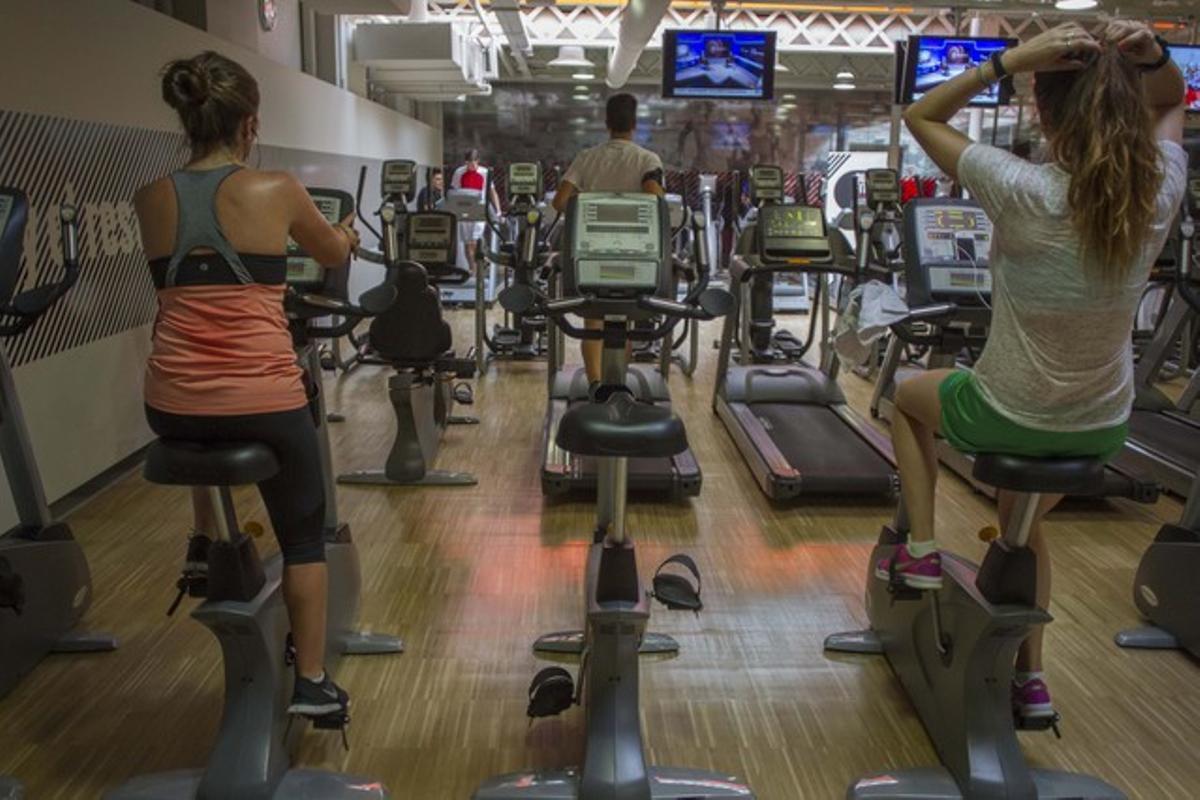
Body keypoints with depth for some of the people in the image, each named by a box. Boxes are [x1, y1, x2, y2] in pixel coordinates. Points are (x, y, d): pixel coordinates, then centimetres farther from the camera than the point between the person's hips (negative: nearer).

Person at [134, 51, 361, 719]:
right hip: (264, 402, -4)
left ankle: (206, 542, 41)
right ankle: (313, 682, 23)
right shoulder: (277, 190, -5)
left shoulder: (152, 199, 6)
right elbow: (336, 254, 15)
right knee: (303, 536, 17)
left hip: (172, 406, 4)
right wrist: (346, 234, 40)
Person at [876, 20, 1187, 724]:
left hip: (1011, 416, -5)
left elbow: (922, 117, -10)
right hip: (1104, 425, 5)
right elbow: (1171, 101, 12)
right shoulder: (1161, 190, -10)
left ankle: (921, 551, 26)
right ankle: (1032, 678, 35)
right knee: (1025, 523, 33)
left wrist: (1010, 61, -21)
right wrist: (1152, 56, -9)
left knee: (909, 397, 29)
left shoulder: (1024, 192, -24)